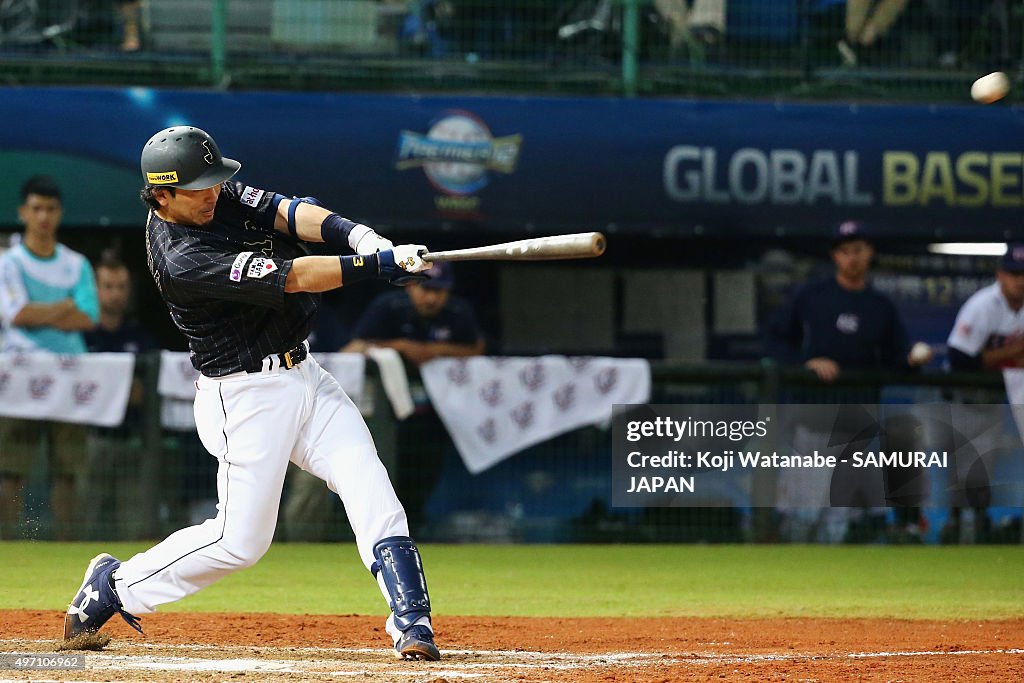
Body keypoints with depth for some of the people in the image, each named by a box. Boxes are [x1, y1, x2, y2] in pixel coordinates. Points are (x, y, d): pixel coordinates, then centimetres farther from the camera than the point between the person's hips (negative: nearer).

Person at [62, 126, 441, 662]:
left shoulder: (223, 196, 1)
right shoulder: (181, 259, -25)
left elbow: (292, 214, -11)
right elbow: (294, 278, -28)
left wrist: (359, 236, -30)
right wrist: (381, 265, -30)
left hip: (304, 377, 8)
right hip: (245, 394, -8)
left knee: (370, 490, -9)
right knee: (240, 540, -3)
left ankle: (411, 622, -13)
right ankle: (115, 585, 16)